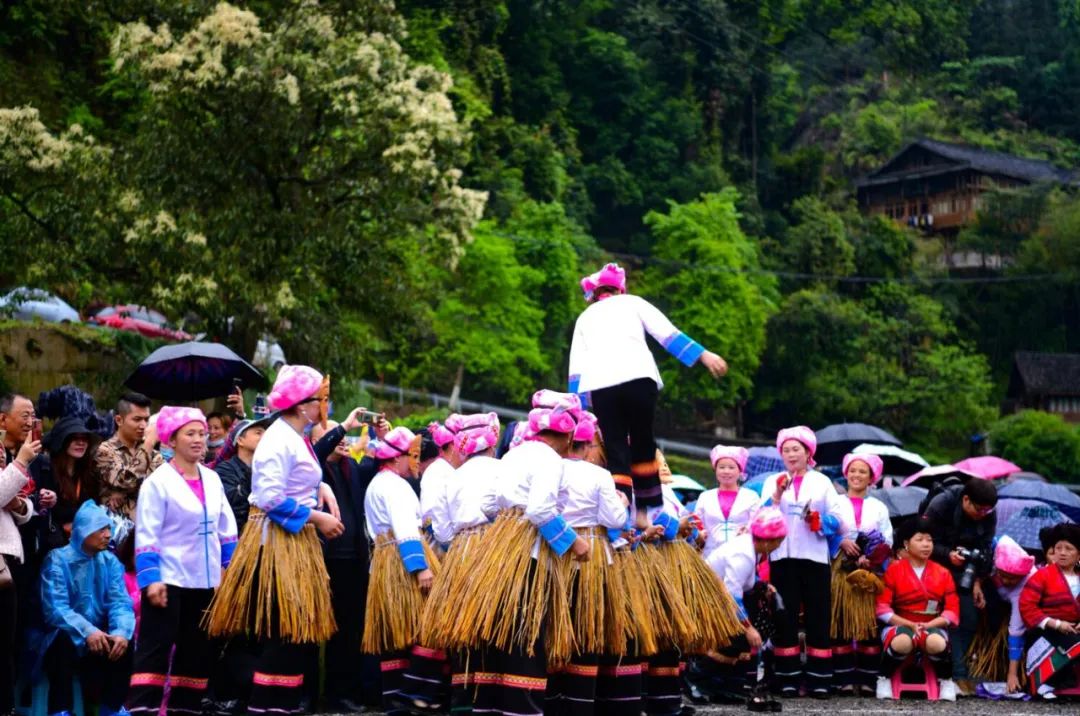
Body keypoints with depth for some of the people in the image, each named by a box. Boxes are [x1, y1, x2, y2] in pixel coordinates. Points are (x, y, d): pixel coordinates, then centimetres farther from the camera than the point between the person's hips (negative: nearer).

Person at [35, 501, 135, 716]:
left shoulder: (110, 561, 4)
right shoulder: (57, 560, -12)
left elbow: (120, 602, -9)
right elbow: (55, 609, -23)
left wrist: (121, 632, -31)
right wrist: (87, 631, -38)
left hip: (99, 636, 5)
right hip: (64, 637, -4)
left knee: (126, 641, -22)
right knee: (65, 639, -36)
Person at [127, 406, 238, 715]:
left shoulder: (212, 479, 10)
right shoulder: (158, 482, -8)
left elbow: (227, 530, 16)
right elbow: (146, 535, -11)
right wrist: (150, 579, -19)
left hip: (204, 580, 6)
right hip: (169, 579, -6)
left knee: (196, 649, 11)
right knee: (155, 648, -9)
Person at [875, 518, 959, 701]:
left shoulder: (943, 573, 7)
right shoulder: (894, 570, 1)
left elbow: (952, 611, 2)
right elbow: (882, 608, -5)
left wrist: (928, 625, -14)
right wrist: (910, 624, -16)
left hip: (933, 626, 1)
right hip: (900, 624, -1)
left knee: (937, 643, -36)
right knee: (902, 642, -39)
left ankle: (946, 682, -6)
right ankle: (884, 680, -11)